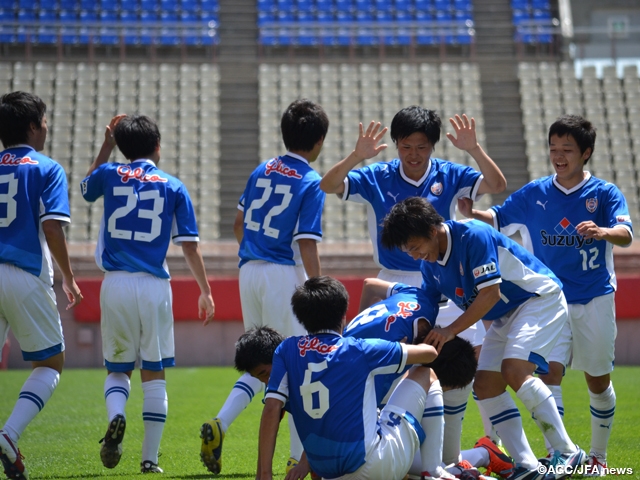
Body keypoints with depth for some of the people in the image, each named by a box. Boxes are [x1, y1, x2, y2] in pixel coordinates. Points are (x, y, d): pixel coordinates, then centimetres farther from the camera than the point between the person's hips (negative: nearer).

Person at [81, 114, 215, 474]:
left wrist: (107, 147, 34)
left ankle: (115, 417, -18)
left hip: (115, 283, 1)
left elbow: (86, 188, 30)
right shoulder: (173, 187, 3)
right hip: (155, 286, -1)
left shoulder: (109, 175, 5)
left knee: (118, 368, 14)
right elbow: (190, 246, 2)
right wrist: (205, 291, 10)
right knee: (154, 373, 8)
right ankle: (150, 459, 6)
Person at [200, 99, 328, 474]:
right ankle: (300, 457, 5)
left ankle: (219, 425, -2)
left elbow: (239, 225, 16)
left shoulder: (262, 171, 9)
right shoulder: (312, 183, -9)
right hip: (284, 274, -6)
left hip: (249, 271, 6)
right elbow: (307, 246, -15)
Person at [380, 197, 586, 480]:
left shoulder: (473, 236, -25)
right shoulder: (430, 264, 0)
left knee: (514, 370, -27)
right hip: (504, 317, 9)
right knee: (485, 386, -3)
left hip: (540, 298, -9)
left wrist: (451, 331, -24)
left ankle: (567, 453, -20)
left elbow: (490, 293, -27)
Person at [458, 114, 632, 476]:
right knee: (549, 372, -15)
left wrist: (603, 232, -41)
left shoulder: (605, 193, -4)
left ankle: (599, 455, 29)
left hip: (595, 300, -1)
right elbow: (497, 219, 10)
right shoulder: (534, 194, 4)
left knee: (598, 380, 11)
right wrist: (471, 213, -12)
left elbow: (626, 234, -19)